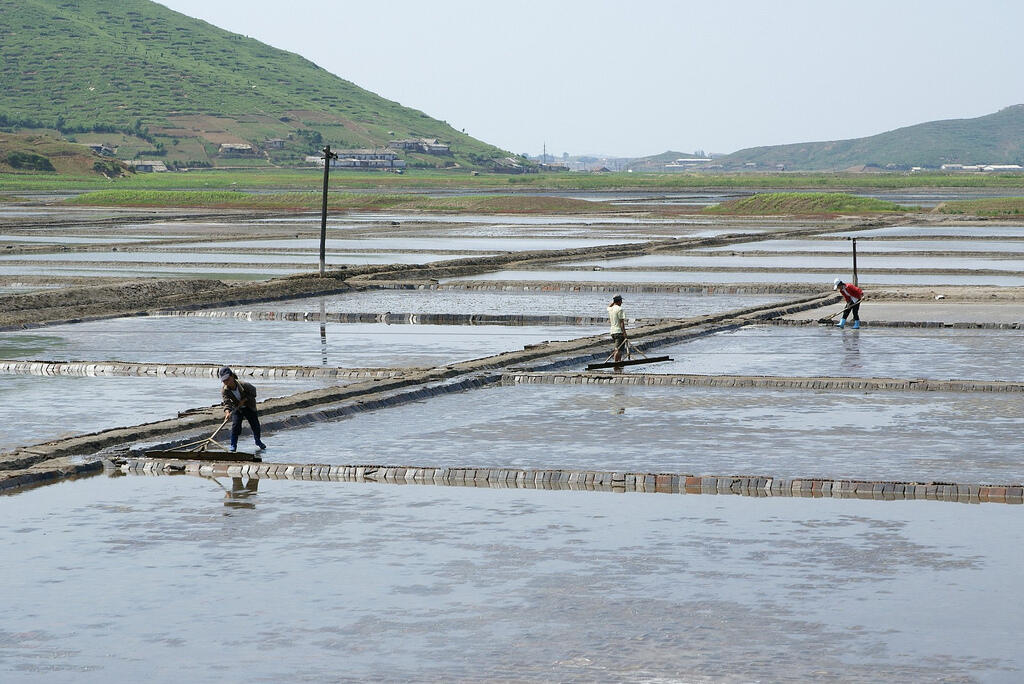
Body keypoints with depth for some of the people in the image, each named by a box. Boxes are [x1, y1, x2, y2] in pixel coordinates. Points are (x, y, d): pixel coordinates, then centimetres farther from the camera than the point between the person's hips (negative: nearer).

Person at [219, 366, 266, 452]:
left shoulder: (243, 385, -30)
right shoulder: (224, 390, -25)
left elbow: (253, 392, -14)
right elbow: (226, 402, -35)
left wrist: (244, 400, -25)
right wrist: (227, 412, -54)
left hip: (249, 407, 0)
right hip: (236, 408, 0)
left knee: (255, 424, 7)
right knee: (235, 425, -18)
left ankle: (258, 442, 33)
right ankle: (233, 445, -7)